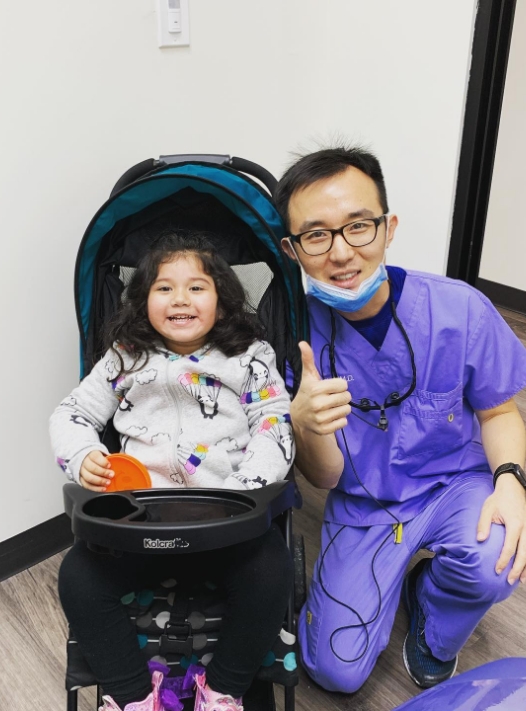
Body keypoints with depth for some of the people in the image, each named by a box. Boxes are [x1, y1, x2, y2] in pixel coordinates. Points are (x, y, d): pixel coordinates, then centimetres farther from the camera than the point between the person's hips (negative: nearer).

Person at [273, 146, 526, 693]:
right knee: (337, 671, -7)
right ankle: (394, 584, 27)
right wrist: (306, 427, -35)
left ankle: (434, 638, 7)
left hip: (455, 484, 1)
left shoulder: (459, 309, -19)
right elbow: (325, 479, -12)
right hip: (362, 507, 0)